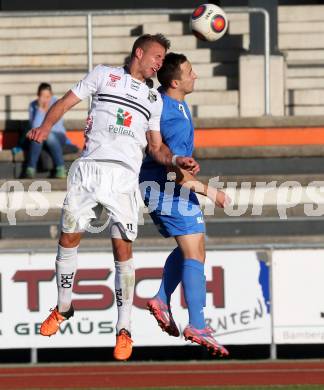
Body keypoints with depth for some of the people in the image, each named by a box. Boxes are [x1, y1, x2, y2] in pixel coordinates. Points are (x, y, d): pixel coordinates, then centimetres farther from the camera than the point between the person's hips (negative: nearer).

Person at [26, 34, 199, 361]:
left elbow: (155, 146, 20)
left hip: (124, 177, 1)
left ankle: (124, 329, -3)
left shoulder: (153, 98, 22)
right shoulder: (104, 75, 13)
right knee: (68, 237, 1)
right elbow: (67, 101, 9)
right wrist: (46, 126, -9)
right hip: (89, 168, -1)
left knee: (123, 250, -8)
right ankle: (63, 308, 22)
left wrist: (176, 160, 0)